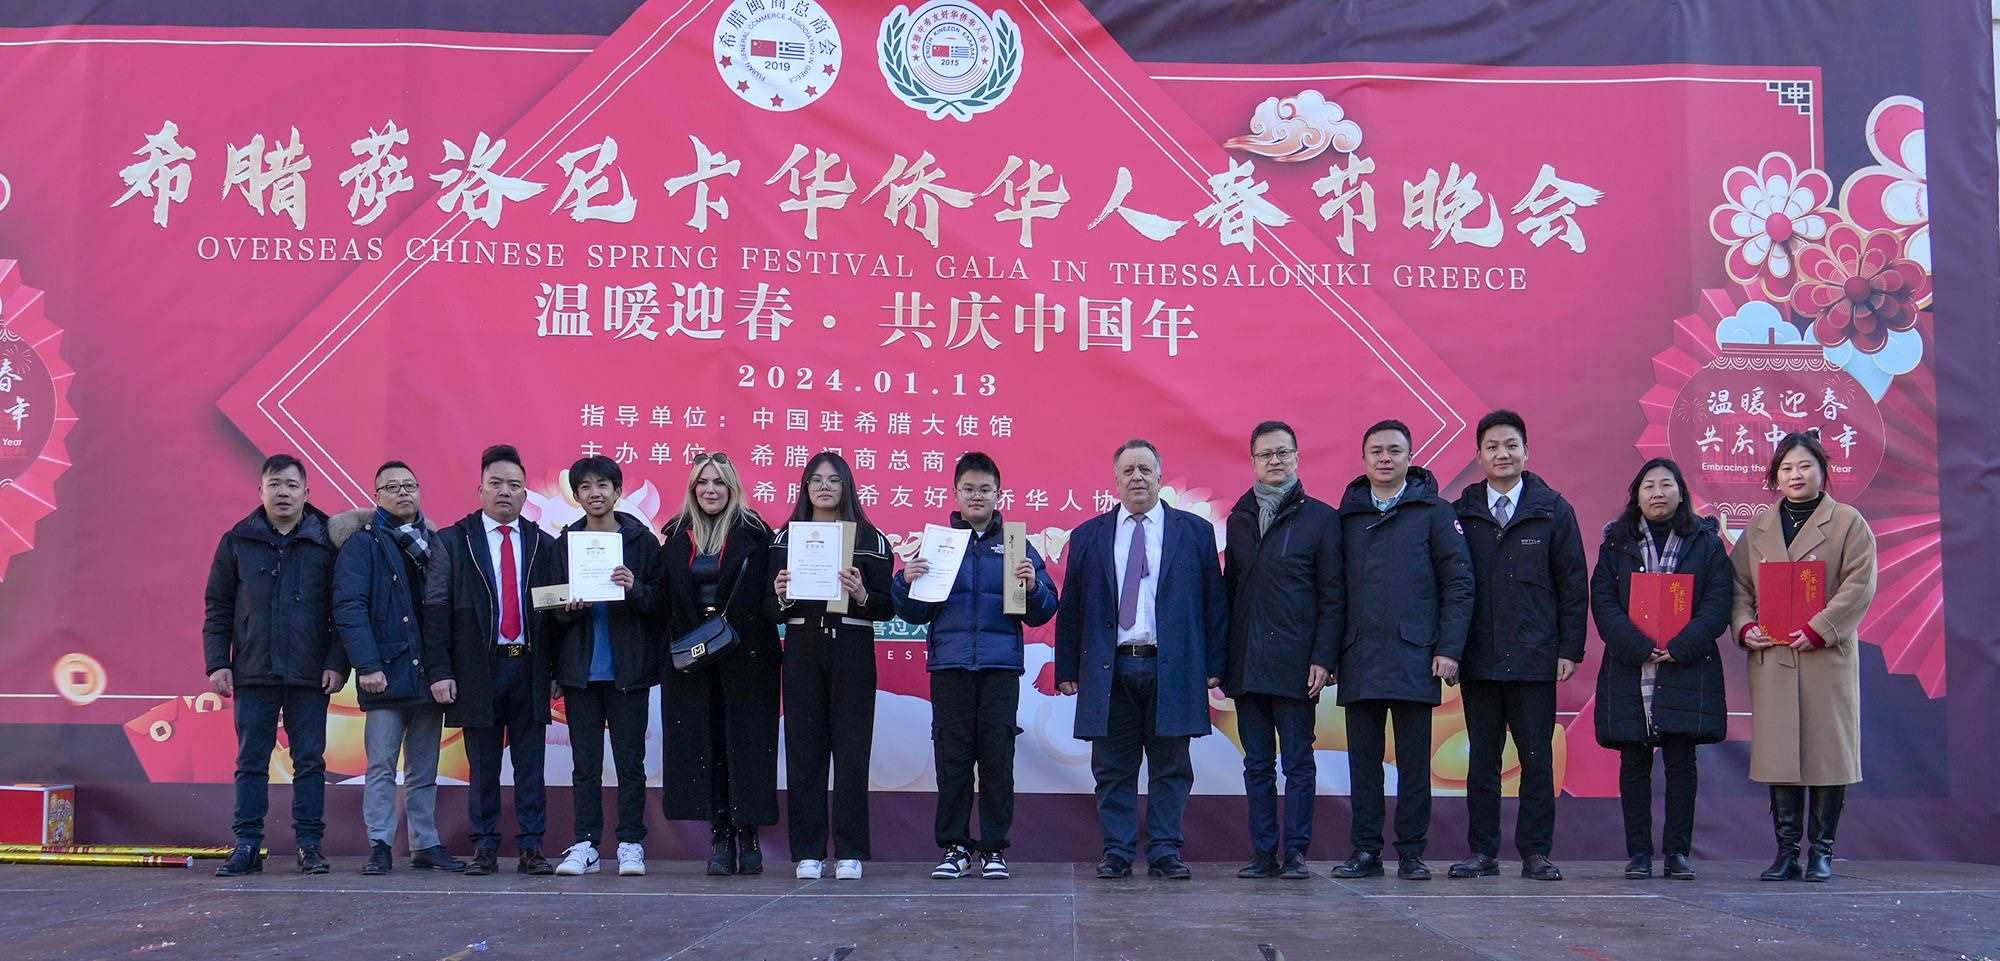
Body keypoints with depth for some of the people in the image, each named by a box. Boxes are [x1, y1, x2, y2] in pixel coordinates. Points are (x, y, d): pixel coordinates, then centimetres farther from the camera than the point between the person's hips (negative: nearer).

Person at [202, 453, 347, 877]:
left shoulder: (328, 541, 2)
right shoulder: (237, 541, 6)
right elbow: (217, 607, 8)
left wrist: (337, 663, -6)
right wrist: (217, 662, 0)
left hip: (309, 676, -1)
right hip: (253, 673, 1)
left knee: (310, 762, 3)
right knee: (251, 763, 5)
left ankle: (309, 844, 10)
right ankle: (247, 845, 11)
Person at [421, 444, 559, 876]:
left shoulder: (543, 545, 8)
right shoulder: (451, 542, 3)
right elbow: (435, 610, -1)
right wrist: (439, 671, -9)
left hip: (529, 667, 2)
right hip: (478, 669, -1)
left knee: (530, 766, 3)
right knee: (483, 767, 6)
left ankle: (531, 848, 8)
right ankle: (485, 848, 13)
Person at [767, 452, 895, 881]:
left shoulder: (870, 538, 5)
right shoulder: (786, 538, 10)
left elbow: (888, 607, 1)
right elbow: (770, 611, 9)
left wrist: (861, 595, -18)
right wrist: (780, 596, -12)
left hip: (851, 651, -1)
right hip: (801, 649, 2)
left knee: (851, 751, -2)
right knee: (804, 750, 1)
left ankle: (849, 853, 5)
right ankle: (808, 852, 7)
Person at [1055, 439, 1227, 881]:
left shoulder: (1195, 531, 7)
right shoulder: (1088, 537, 10)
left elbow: (1215, 602, 6)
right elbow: (1070, 608, 10)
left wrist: (1215, 665, -1)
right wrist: (1067, 669, 4)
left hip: (1173, 670, -1)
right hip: (1110, 671, 1)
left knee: (1171, 767, 3)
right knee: (1113, 769, 4)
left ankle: (1164, 852, 11)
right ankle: (1117, 853, 11)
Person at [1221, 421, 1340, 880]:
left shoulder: (1320, 517, 0)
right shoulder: (1239, 519, 13)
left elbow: (1333, 597, -4)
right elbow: (1230, 590, 14)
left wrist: (1323, 658, -11)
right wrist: (1222, 657, 8)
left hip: (1294, 665, -4)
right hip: (1246, 665, 5)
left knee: (1298, 764, 1)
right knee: (1257, 765, 8)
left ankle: (1296, 854, 7)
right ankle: (1263, 854, 13)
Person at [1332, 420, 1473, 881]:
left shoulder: (1433, 511, 4)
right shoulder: (1347, 515, 12)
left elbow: (1458, 582, 0)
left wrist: (1448, 648, -7)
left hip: (1415, 658, -3)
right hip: (1359, 661, 3)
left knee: (1414, 762, 2)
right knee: (1364, 762, 6)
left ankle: (1411, 852, 10)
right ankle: (1365, 851, 12)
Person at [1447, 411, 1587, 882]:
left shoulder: (1553, 510, 4)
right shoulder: (1461, 512, 5)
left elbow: (1573, 584, 4)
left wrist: (1570, 649, -2)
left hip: (1535, 659, -1)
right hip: (1478, 660, 1)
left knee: (1537, 758, 3)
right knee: (1482, 758, 7)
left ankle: (1536, 852, 10)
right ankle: (1482, 852, 13)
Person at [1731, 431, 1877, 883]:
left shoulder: (1848, 523, 5)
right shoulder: (1757, 529, 16)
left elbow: (1859, 584, -5)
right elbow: (1739, 585, 14)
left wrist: (1819, 629, -15)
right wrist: (1745, 626, -5)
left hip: (1827, 656, -3)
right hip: (1771, 657, 3)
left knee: (1827, 751, -2)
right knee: (1778, 755, 1)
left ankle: (1822, 851, 7)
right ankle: (1786, 852, 6)